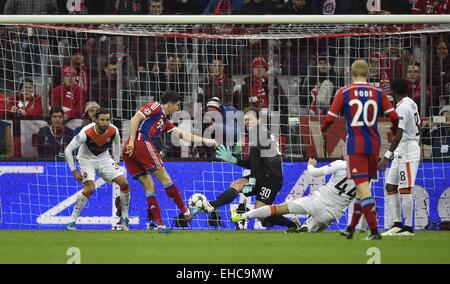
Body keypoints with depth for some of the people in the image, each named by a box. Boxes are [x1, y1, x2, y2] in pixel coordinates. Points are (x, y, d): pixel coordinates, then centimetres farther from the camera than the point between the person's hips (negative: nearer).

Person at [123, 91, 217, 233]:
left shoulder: (165, 122, 29)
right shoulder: (155, 107, 5)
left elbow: (183, 135, 31)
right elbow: (135, 119, -7)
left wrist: (205, 141, 30)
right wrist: (132, 140, -15)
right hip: (142, 143, -10)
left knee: (149, 187, 8)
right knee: (164, 178, -3)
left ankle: (159, 225, 4)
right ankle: (185, 211, 3)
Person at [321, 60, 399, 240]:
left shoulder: (344, 93, -3)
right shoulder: (378, 93, 4)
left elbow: (330, 118, -3)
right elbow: (394, 117, -1)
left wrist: (323, 129, 19)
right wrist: (394, 130, 22)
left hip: (355, 145, -4)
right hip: (373, 145, 4)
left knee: (363, 187, -8)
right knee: (363, 186, 16)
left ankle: (374, 230, -19)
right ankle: (351, 229, 28)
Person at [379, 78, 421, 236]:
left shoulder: (402, 108, -18)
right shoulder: (412, 104, 12)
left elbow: (399, 135, -24)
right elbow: (418, 128, 20)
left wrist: (387, 156, -25)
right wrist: (418, 146, 31)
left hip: (407, 153, -10)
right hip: (401, 153, 10)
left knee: (405, 189, -8)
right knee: (390, 186, 12)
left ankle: (408, 228, -6)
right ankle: (397, 224, 12)